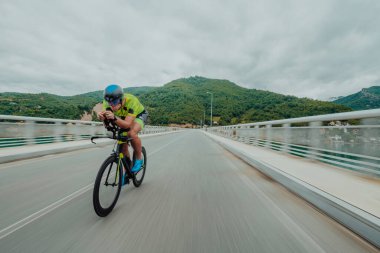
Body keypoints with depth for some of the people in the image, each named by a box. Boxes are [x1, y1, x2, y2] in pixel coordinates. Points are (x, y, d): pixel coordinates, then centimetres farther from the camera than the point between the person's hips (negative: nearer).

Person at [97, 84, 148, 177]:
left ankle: (139, 158, -8)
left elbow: (127, 124, -43)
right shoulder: (107, 102, -25)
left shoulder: (131, 101, -39)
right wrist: (102, 117, -52)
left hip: (139, 115, -4)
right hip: (124, 118, 5)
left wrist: (114, 118, -60)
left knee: (132, 133, -34)